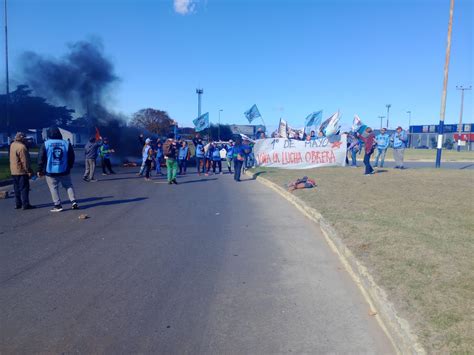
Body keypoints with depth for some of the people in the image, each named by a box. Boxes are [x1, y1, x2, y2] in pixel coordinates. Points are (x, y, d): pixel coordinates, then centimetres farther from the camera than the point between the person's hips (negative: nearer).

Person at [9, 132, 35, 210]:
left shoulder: (12, 145, 8)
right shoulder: (22, 147, -19)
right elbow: (24, 161, -20)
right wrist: (29, 171, -14)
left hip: (13, 171, 9)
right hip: (21, 171, -9)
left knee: (17, 189, 14)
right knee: (24, 188, -3)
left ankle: (18, 204, 19)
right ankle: (25, 205, -2)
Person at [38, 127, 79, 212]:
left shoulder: (45, 144, -4)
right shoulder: (66, 144, 1)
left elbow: (41, 158, -3)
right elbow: (72, 157, 7)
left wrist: (40, 170, 5)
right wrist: (69, 167, 19)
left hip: (50, 171, -2)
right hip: (64, 171, 2)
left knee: (54, 188, 6)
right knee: (69, 186, 13)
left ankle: (57, 205, 7)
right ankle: (74, 202, 5)